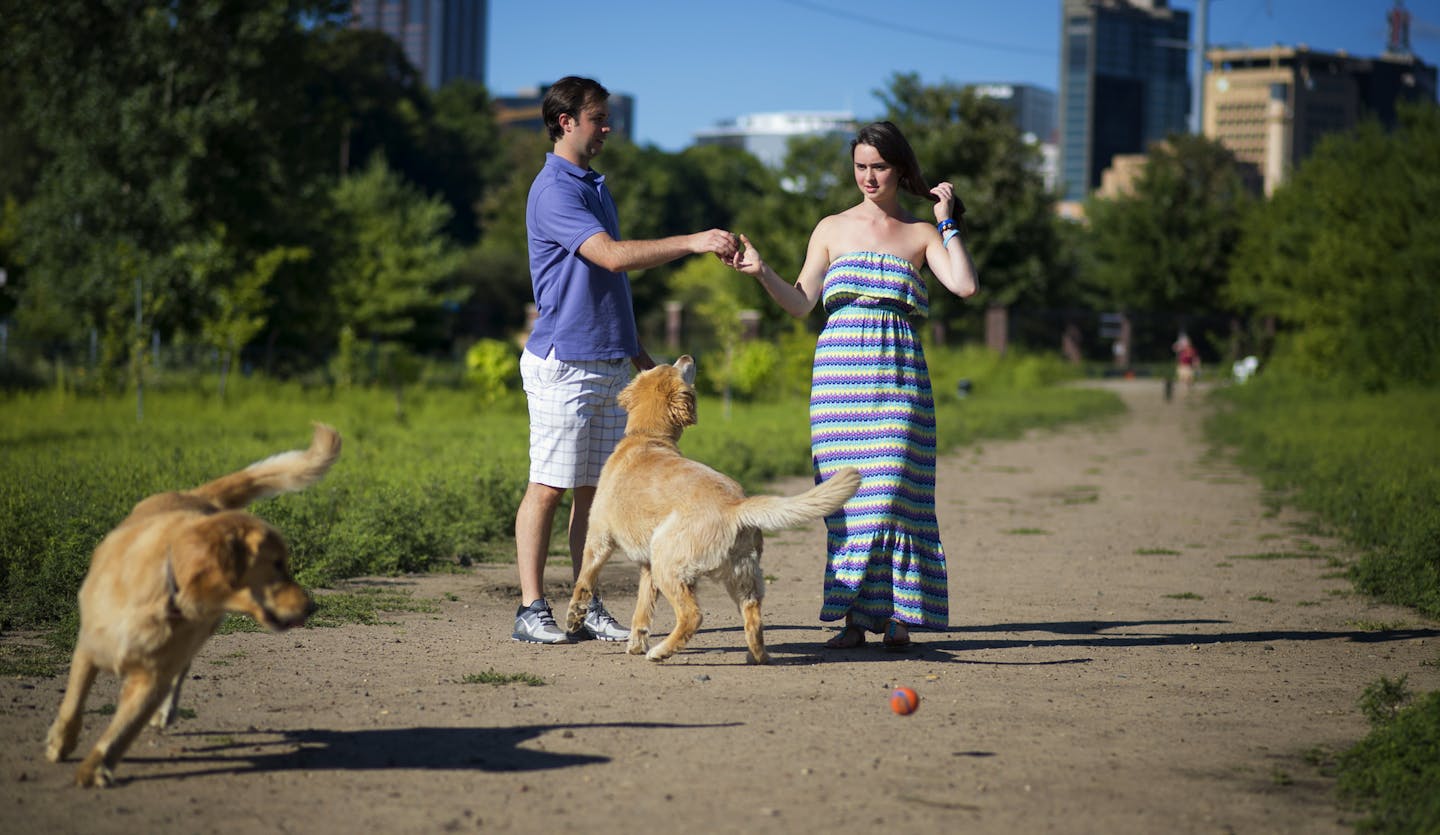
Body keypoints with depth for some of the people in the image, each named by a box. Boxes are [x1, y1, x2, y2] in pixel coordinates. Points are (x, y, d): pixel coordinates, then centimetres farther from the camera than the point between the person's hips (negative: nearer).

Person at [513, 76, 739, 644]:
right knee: (549, 487, -6)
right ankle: (532, 611, -2)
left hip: (607, 362, 9)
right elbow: (612, 255, -23)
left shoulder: (595, 186, 18)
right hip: (564, 363, -9)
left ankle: (587, 608, 11)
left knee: (595, 490, 8)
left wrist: (635, 352, 23)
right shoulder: (554, 191, -12)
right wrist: (693, 242, -23)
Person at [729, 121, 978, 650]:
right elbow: (800, 304, 6)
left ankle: (898, 616, -1)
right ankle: (854, 617, 3)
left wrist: (948, 222, 1)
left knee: (892, 484, -7)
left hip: (900, 373, -1)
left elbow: (965, 286, -5)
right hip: (841, 369, 1)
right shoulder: (832, 230, 11)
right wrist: (762, 272, -10)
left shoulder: (921, 234, 10)